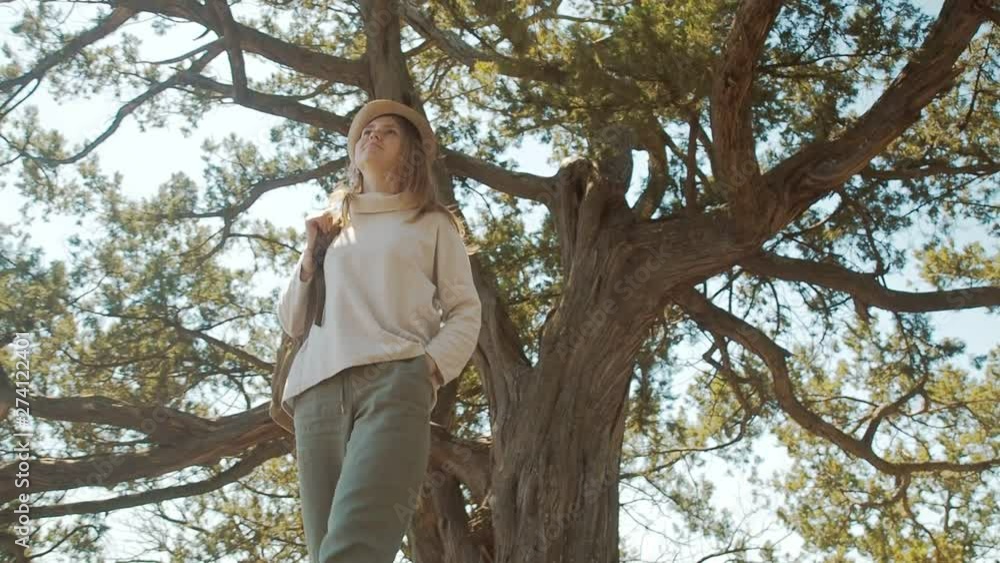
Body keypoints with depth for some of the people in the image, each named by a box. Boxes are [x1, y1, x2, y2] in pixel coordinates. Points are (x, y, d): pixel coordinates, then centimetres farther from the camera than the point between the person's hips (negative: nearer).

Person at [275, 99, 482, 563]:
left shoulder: (432, 224, 21)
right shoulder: (329, 227, 31)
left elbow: (465, 313, 12)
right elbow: (290, 322, 28)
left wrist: (430, 368, -7)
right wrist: (312, 252, 14)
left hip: (394, 382, -3)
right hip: (319, 391, 4)